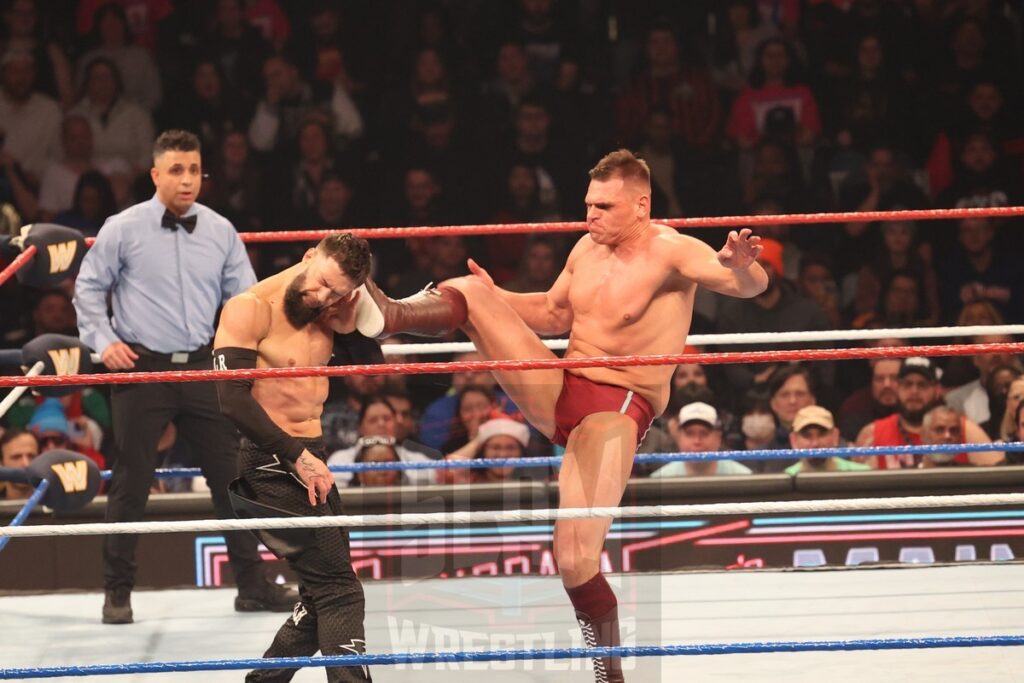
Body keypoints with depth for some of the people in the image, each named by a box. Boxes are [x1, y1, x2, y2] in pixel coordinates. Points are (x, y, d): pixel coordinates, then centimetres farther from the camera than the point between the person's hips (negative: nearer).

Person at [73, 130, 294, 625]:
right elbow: (88, 289, 5)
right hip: (142, 369, -3)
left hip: (202, 368, 3)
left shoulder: (220, 232, 5)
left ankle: (252, 584, 15)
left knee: (232, 473, 5)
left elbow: (245, 297, 11)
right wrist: (103, 341, -4)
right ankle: (118, 592, 11)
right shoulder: (123, 230, -3)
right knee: (131, 483, 0)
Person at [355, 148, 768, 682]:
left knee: (575, 561, -18)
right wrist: (494, 299, 12)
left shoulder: (669, 252, -13)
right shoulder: (588, 249, 8)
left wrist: (741, 266, -52)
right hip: (558, 393, 7)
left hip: (616, 411, -7)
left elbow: (749, 285, -29)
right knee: (469, 292, -2)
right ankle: (389, 317, -25)